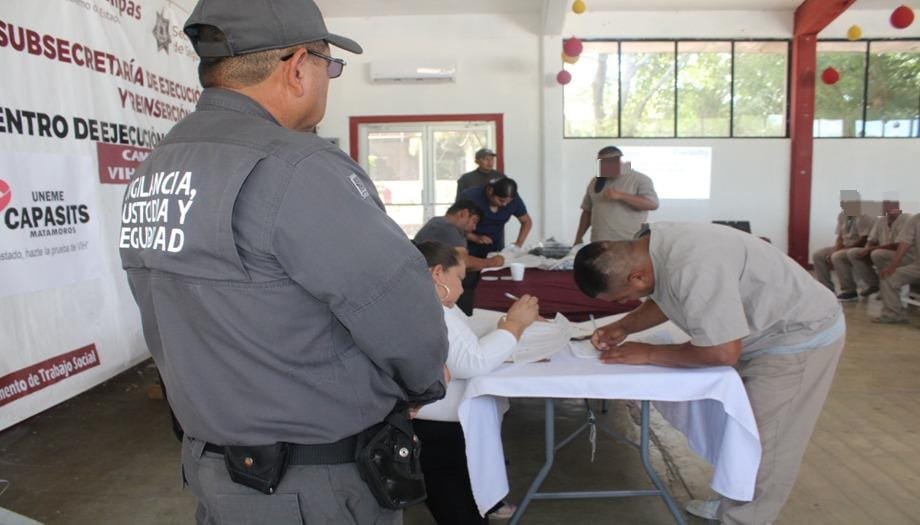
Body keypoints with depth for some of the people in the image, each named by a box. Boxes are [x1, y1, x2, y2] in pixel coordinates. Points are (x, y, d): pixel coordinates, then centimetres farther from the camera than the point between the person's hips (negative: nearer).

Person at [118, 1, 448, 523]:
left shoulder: (153, 174, 2)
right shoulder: (292, 169, -26)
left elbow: (185, 332, 7)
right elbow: (405, 312, -24)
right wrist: (426, 384, -4)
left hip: (215, 463, 8)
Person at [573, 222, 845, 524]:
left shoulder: (693, 268, -40)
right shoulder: (654, 245, -11)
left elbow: (723, 353, -33)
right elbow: (665, 300, 7)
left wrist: (647, 354, -24)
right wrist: (622, 327, -7)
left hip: (802, 336, -9)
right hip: (770, 329, 9)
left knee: (761, 444, 0)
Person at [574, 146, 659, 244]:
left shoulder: (640, 180, -1)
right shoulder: (595, 182, 14)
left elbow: (653, 204, -16)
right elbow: (587, 211, 19)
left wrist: (620, 195, -22)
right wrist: (579, 237, 12)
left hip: (629, 244, -4)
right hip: (599, 244, 5)